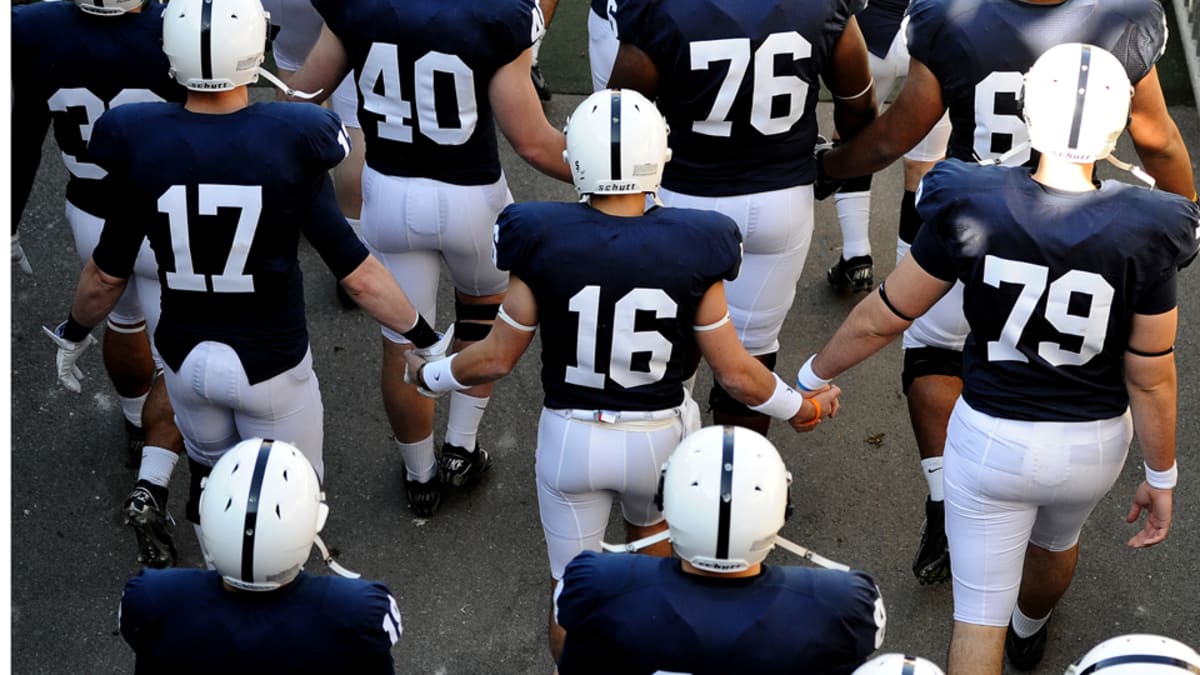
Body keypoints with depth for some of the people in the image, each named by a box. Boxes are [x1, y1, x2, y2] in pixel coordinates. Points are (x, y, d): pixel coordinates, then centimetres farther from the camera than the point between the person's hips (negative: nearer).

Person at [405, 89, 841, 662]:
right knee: (651, 527, 34)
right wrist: (799, 407, 10)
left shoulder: (542, 241, -18)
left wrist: (430, 377, 12)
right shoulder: (691, 249, -17)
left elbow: (498, 357, -7)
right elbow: (734, 371, -9)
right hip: (662, 435, 2)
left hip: (571, 437, -2)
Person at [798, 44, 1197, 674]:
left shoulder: (971, 209, -21)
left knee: (980, 613, 11)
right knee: (1055, 540, 35)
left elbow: (883, 317, -10)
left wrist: (814, 375, 8)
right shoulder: (1144, 237, -19)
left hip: (992, 438, -3)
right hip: (1093, 444, 3)